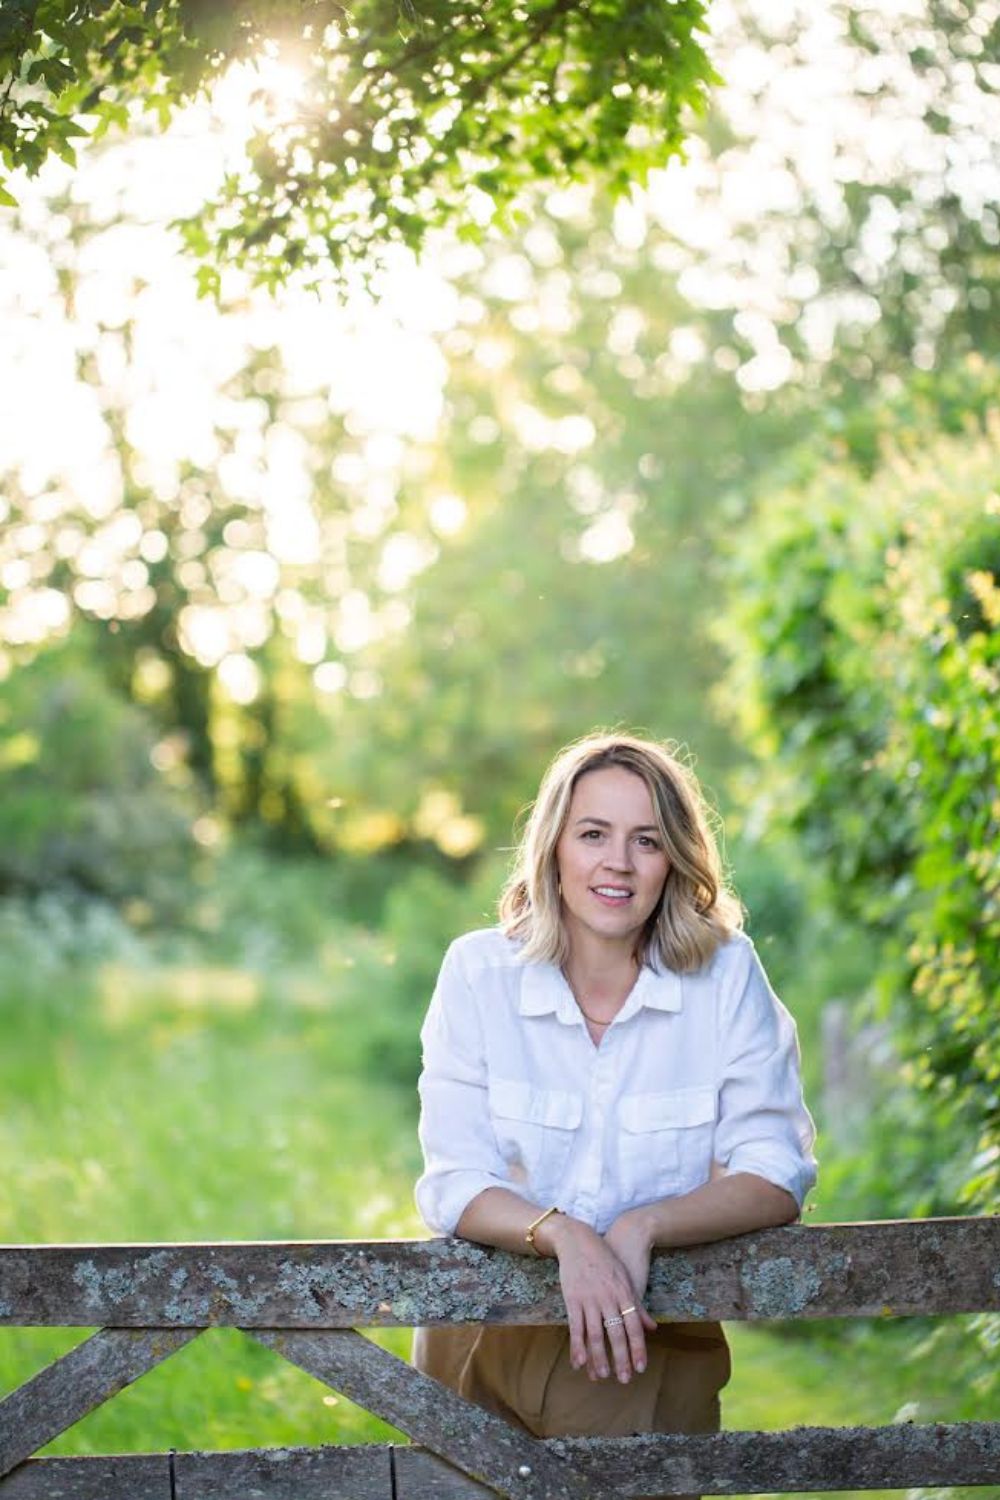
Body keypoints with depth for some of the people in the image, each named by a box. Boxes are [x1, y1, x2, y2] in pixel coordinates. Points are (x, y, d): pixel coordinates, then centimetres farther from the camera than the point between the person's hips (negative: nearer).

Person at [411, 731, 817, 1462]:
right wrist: (563, 1235, -28)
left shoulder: (726, 975, -7)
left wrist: (642, 1227, -23)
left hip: (654, 1347, 0)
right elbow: (455, 1183, -9)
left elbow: (775, 1176, -7)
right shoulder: (479, 973, -6)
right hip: (487, 1338, 0)